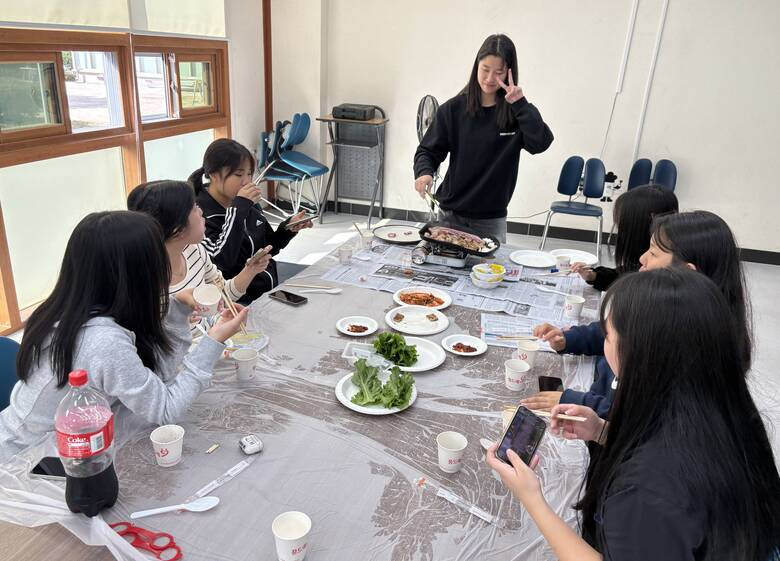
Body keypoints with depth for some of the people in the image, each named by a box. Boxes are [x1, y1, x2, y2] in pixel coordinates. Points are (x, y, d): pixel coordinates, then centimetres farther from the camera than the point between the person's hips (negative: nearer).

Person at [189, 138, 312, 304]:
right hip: (239, 302, -7)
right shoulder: (200, 214, -12)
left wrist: (289, 228, -1)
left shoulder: (249, 205, 7)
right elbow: (222, 262, -24)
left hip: (271, 292, 7)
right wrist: (238, 209, -22)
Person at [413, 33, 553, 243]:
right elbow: (429, 151, 2)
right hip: (450, 214, 1)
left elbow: (541, 143, -19)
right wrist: (424, 172, -18)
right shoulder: (453, 109, -2)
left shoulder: (517, 113, -3)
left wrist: (520, 104, -23)